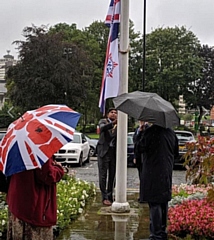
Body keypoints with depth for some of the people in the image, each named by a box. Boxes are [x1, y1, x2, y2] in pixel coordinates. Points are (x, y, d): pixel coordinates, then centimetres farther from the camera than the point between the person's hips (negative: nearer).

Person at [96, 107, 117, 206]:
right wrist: (113, 123, -35)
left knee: (112, 175, 7)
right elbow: (102, 128, -22)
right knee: (103, 175, -5)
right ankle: (105, 197, -2)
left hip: (114, 152, 4)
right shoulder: (103, 121, 3)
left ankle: (110, 196, 17)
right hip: (104, 151, -3)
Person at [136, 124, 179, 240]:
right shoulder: (171, 133, 5)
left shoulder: (150, 131, -15)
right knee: (164, 203, 15)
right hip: (167, 173, 6)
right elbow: (176, 153, 12)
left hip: (152, 173, -6)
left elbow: (141, 148, -7)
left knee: (154, 204, -3)